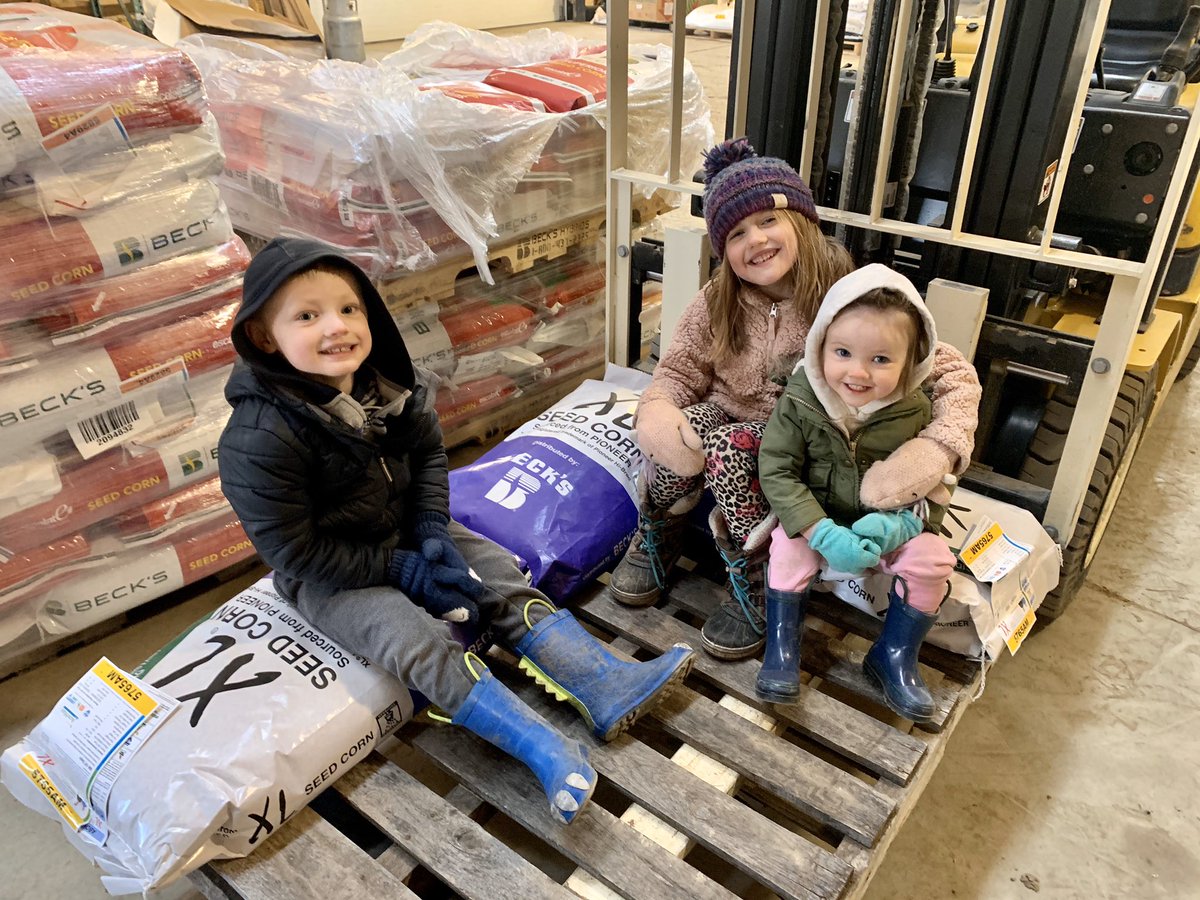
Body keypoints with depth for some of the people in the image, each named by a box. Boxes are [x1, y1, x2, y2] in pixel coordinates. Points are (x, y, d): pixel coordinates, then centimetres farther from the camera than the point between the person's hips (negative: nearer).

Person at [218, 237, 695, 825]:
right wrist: (403, 571, -22)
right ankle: (548, 753, -24)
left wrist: (431, 532, -11)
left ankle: (607, 689, -5)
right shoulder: (258, 439, -28)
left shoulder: (387, 383, -9)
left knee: (505, 581, -5)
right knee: (419, 642, -26)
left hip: (404, 531, 7)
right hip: (326, 575, -6)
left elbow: (429, 455, 5)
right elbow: (297, 551, -23)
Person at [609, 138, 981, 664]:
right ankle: (656, 539, -1)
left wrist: (937, 446, -41)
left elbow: (952, 374, -20)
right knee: (683, 426, -29)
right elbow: (678, 371, -1)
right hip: (726, 421, 3)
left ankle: (755, 590, -10)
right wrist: (655, 409, -27)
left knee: (729, 449, -32)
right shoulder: (717, 303, -7)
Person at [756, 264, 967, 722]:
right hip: (814, 517, -1)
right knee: (789, 549, -27)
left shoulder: (916, 412, -15)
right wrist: (824, 533, -30)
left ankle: (894, 657, 2)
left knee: (932, 559, -18)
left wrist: (900, 523, -28)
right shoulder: (799, 401, -19)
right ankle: (782, 646, -5)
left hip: (888, 525, 2)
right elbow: (776, 471, -19)